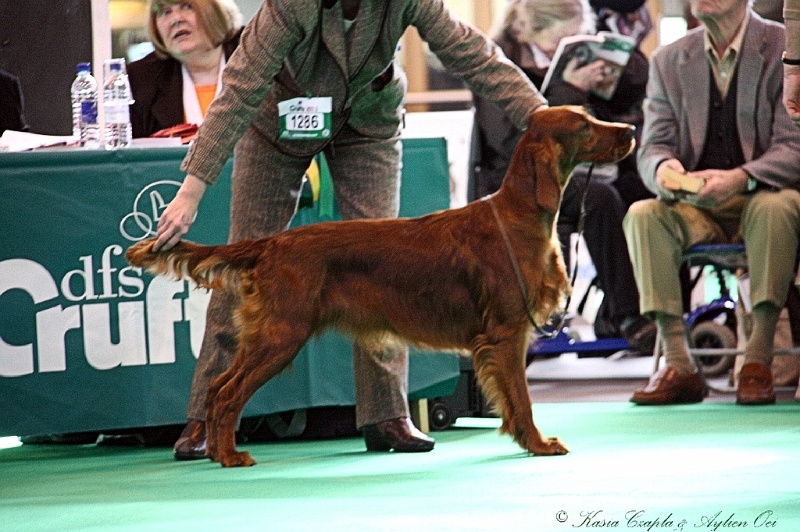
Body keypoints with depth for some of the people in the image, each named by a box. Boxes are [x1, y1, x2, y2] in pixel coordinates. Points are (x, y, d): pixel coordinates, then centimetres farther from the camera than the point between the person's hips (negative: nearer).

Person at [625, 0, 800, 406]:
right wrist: (663, 167, -21)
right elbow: (652, 147, 5)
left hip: (766, 194, -3)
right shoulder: (669, 61, 9)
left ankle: (758, 359, -34)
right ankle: (678, 364, -29)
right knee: (643, 215, -26)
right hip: (697, 206, 3)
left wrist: (741, 178, -30)